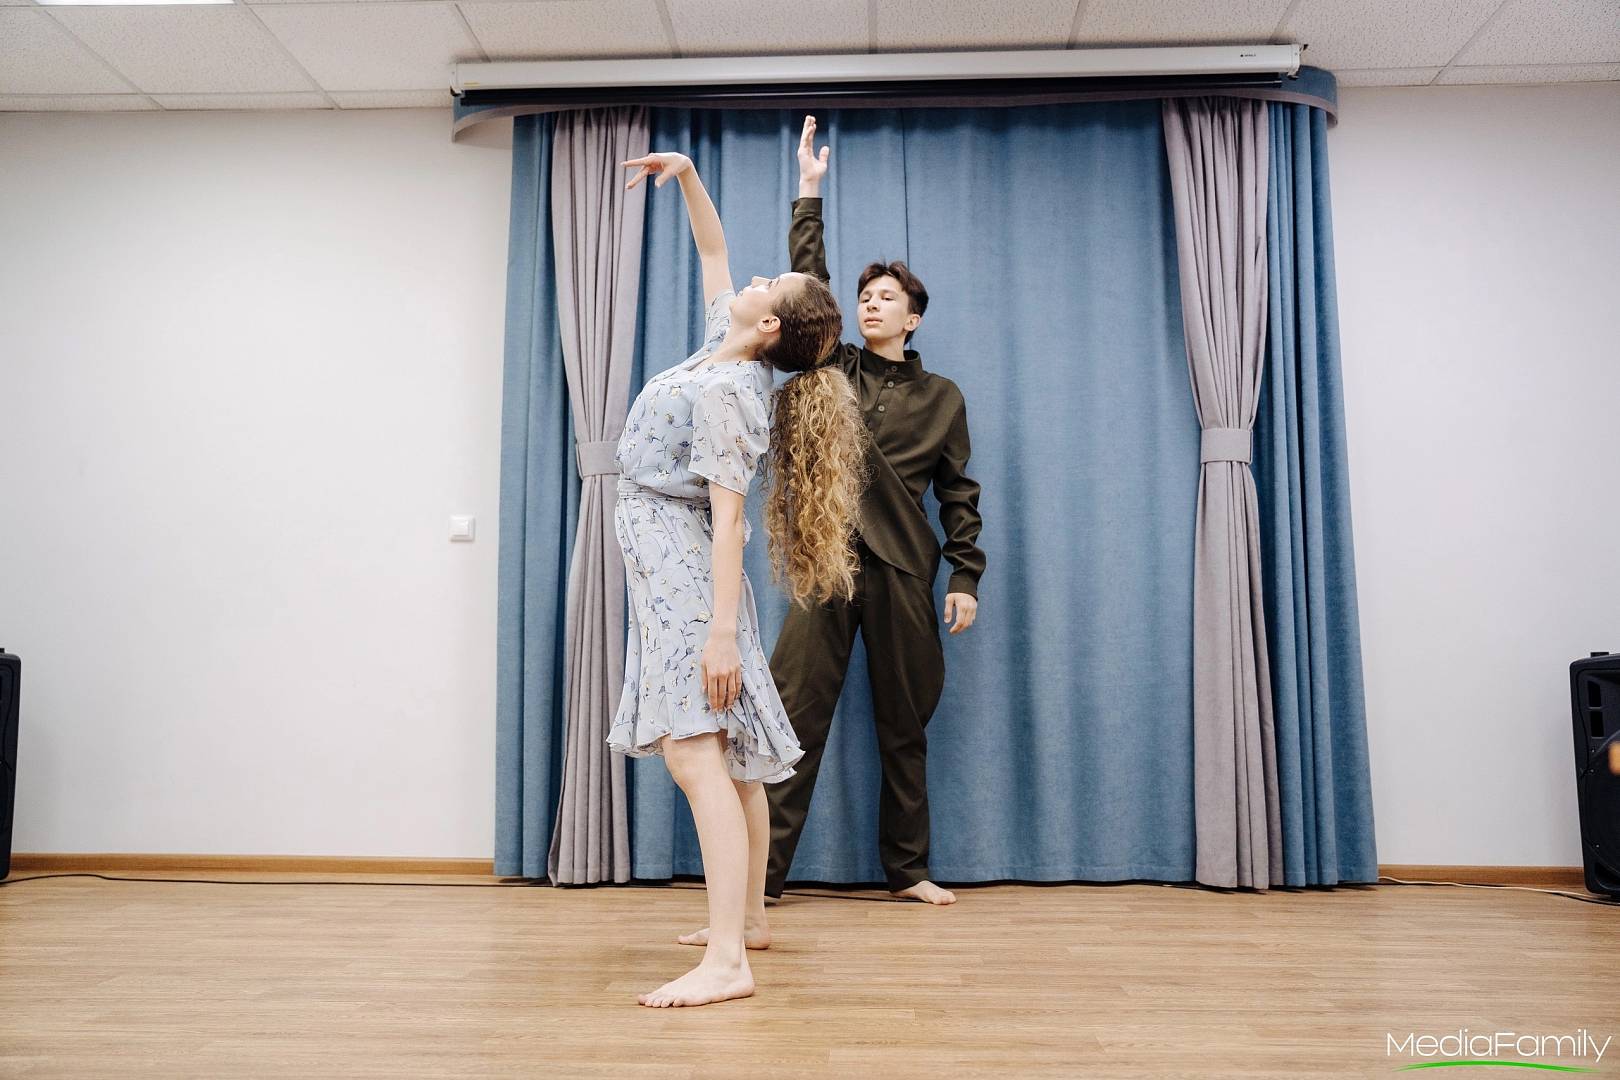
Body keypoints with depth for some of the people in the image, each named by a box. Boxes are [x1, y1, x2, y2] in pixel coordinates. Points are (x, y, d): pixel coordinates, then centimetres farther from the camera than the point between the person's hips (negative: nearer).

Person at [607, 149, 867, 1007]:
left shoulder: (724, 393, -17)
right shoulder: (727, 351, 8)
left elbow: (727, 514, -23)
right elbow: (712, 252, 25)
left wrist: (723, 629, -26)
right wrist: (686, 178, 18)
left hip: (682, 571, -10)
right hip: (670, 571, 10)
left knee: (696, 756, -18)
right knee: (729, 756, 13)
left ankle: (725, 962, -22)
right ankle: (748, 916, 25)